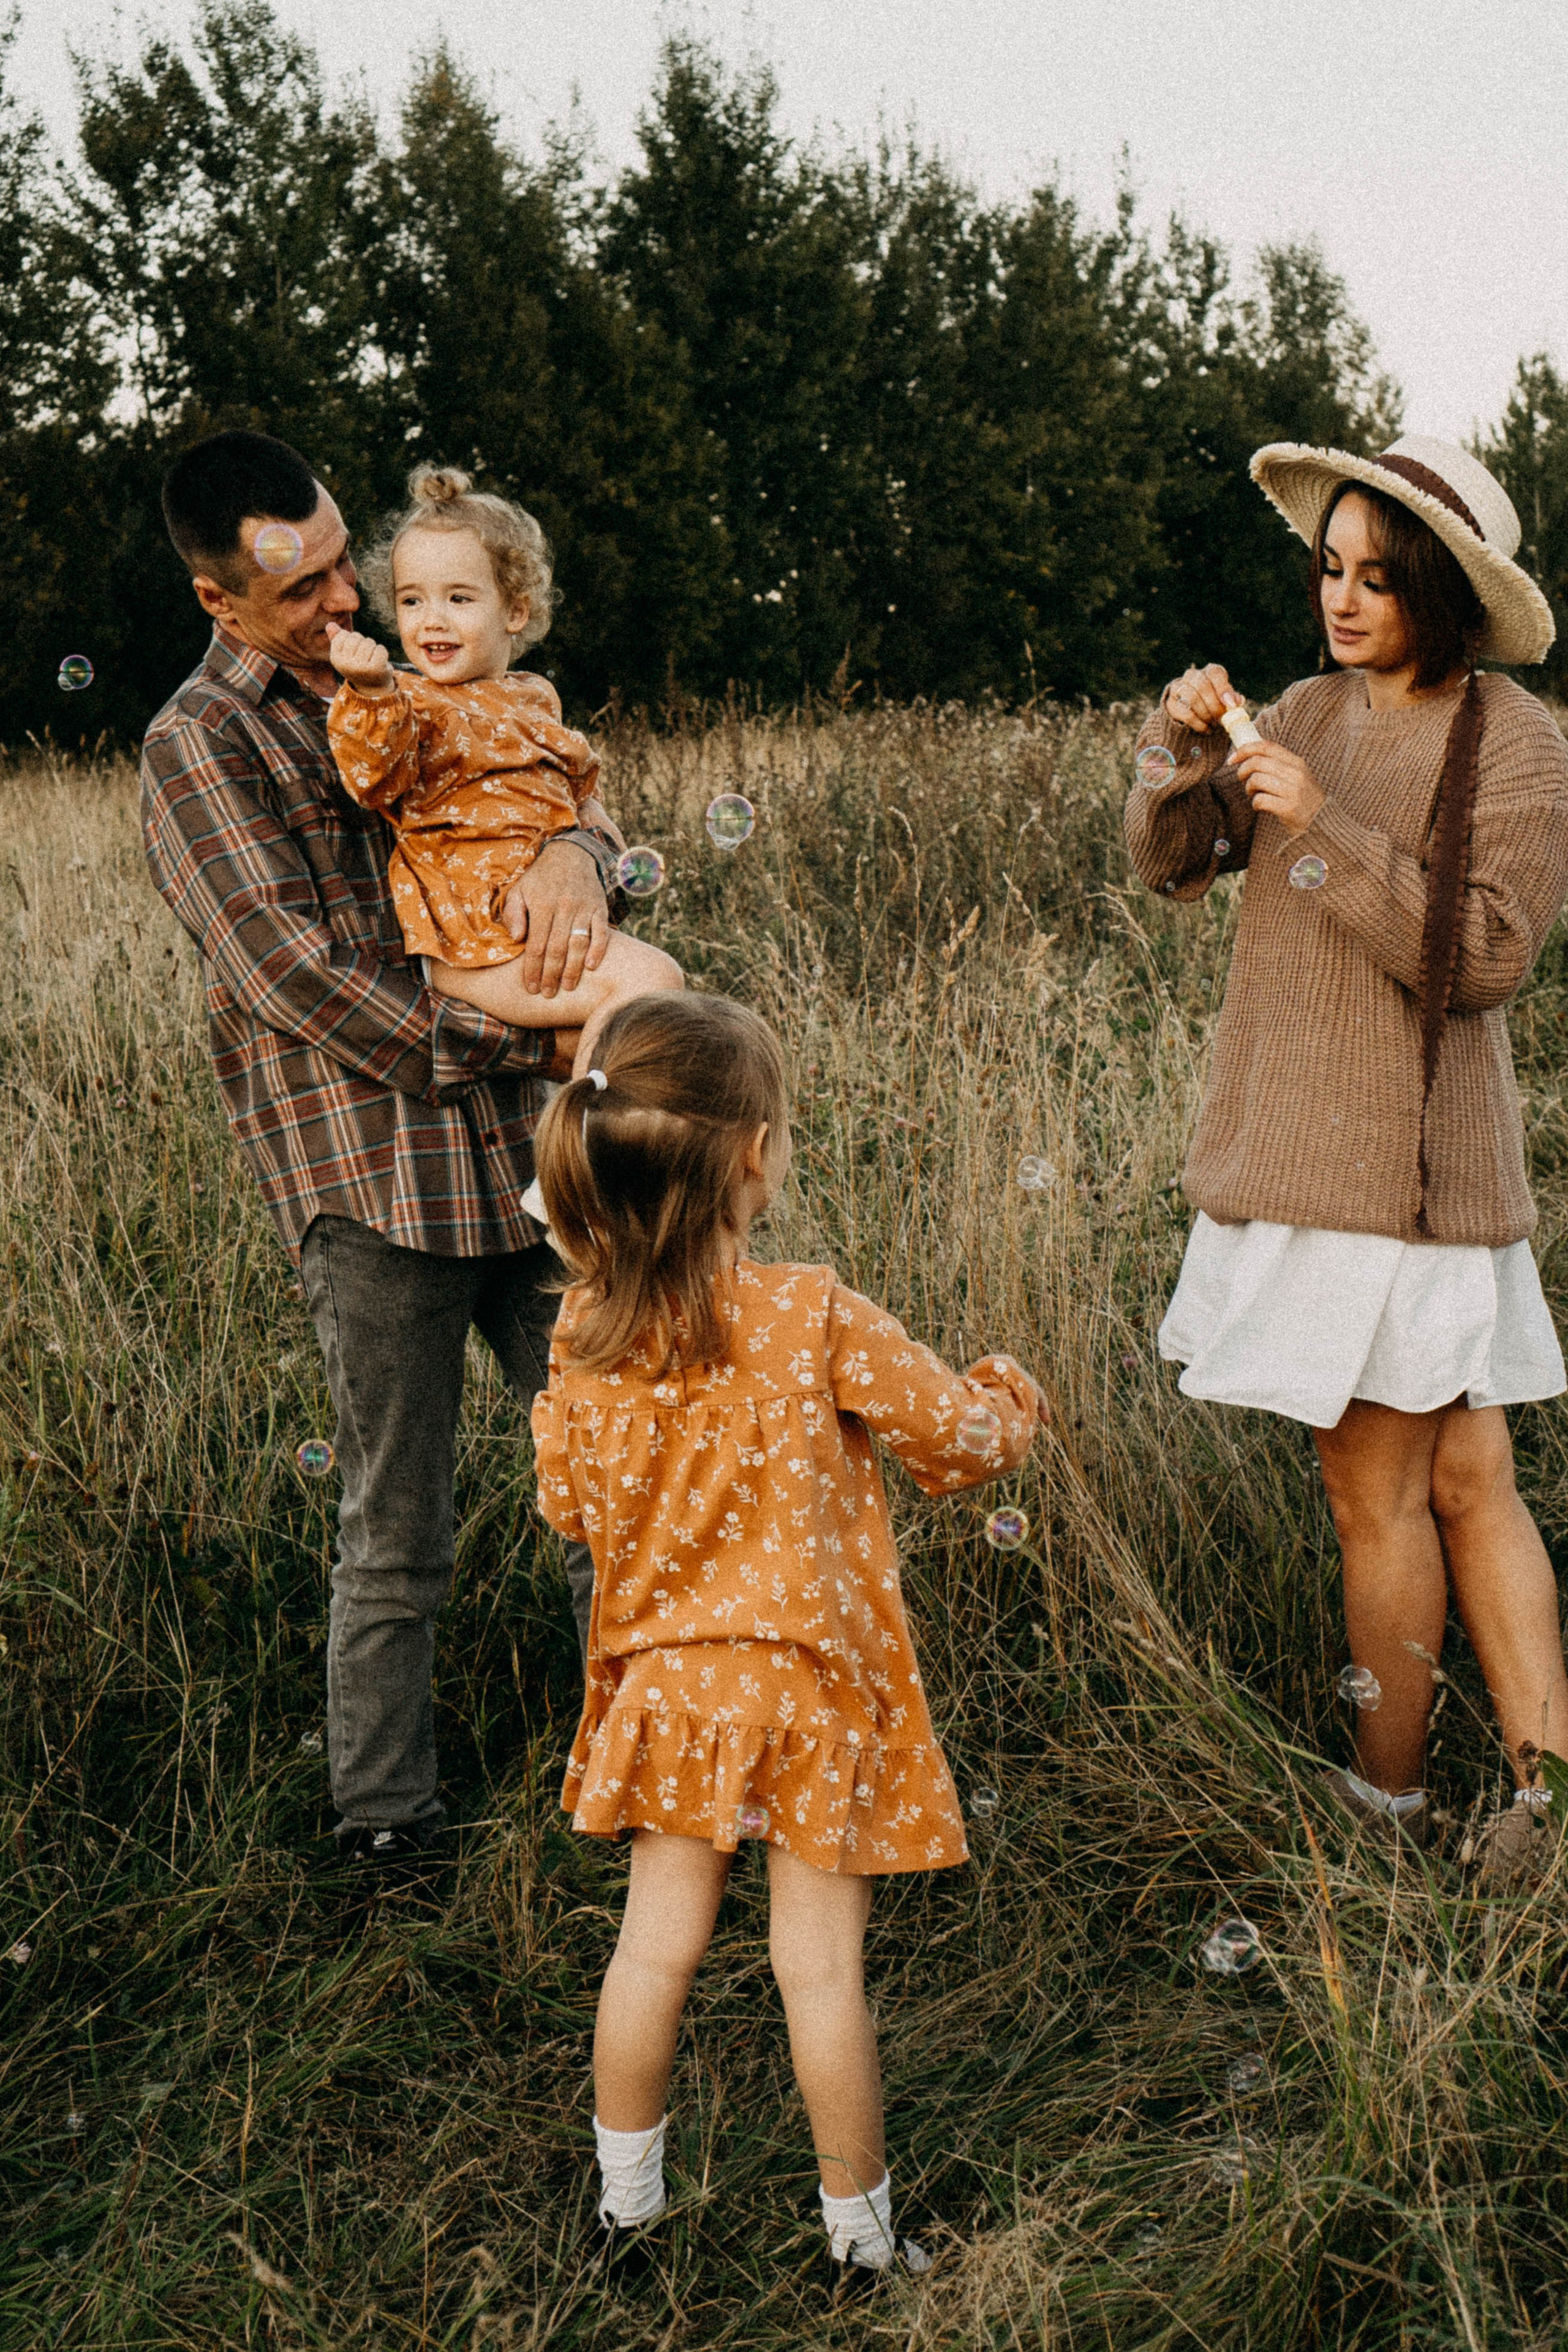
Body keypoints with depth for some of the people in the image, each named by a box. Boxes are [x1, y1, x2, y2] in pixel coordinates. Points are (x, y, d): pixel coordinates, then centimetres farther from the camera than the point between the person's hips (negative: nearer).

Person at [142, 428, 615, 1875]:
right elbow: (295, 980, -12)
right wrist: (521, 1044, -11)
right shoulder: (200, 747, -3)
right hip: (369, 1181, -6)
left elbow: (564, 801, 15)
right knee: (398, 1536, 3)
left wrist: (573, 852, -12)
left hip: (522, 1155, 6)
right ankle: (384, 1822, 20)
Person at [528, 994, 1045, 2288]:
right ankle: (856, 2224, 27)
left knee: (657, 1940, 18)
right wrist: (1008, 1395, 12)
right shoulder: (816, 1320, -22)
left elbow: (567, 1502, 4)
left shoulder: (585, 1331, -10)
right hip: (807, 1680, -4)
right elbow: (963, 1435, -9)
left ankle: (626, 2198, 35)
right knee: (820, 1962, 10)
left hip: (665, 1676, 4)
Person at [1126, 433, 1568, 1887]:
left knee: (1378, 1489, 2)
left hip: (1405, 1156, -6)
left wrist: (1328, 831, -20)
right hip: (1296, 1148, 6)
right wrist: (1182, 751, -9)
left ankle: (1386, 1796, 17)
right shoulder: (1311, 712, 12)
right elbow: (1171, 866, 9)